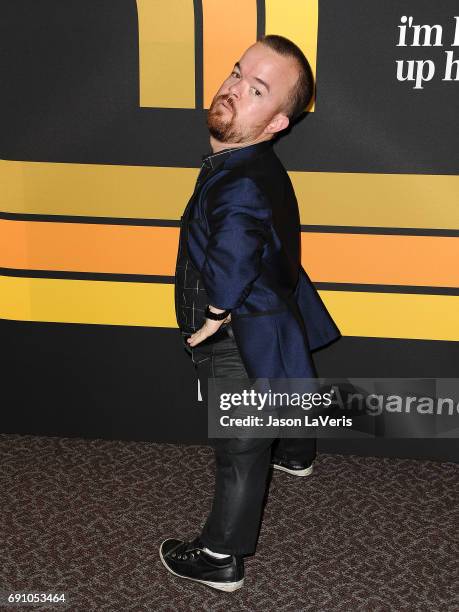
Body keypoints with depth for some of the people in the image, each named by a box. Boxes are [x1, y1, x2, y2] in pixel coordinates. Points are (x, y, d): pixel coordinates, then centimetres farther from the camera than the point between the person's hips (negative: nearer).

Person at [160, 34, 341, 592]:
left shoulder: (241, 186, -35)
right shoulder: (256, 165, -5)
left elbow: (234, 246, -56)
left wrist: (213, 317, -38)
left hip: (242, 346, -9)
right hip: (278, 324, 9)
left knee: (240, 455, 10)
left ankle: (220, 560, 33)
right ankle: (296, 457, 68)